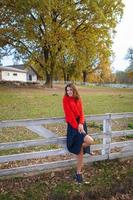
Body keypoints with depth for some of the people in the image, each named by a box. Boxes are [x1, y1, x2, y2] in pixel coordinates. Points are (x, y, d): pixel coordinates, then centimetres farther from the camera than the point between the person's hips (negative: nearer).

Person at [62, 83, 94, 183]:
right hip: (72, 124, -5)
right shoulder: (66, 99, -6)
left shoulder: (78, 99, 9)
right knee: (90, 141, -20)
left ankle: (79, 172, 22)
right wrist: (76, 126, -14)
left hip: (80, 123, 5)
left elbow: (81, 112, 4)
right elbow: (69, 115, -10)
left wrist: (81, 124, -12)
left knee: (80, 150, 2)